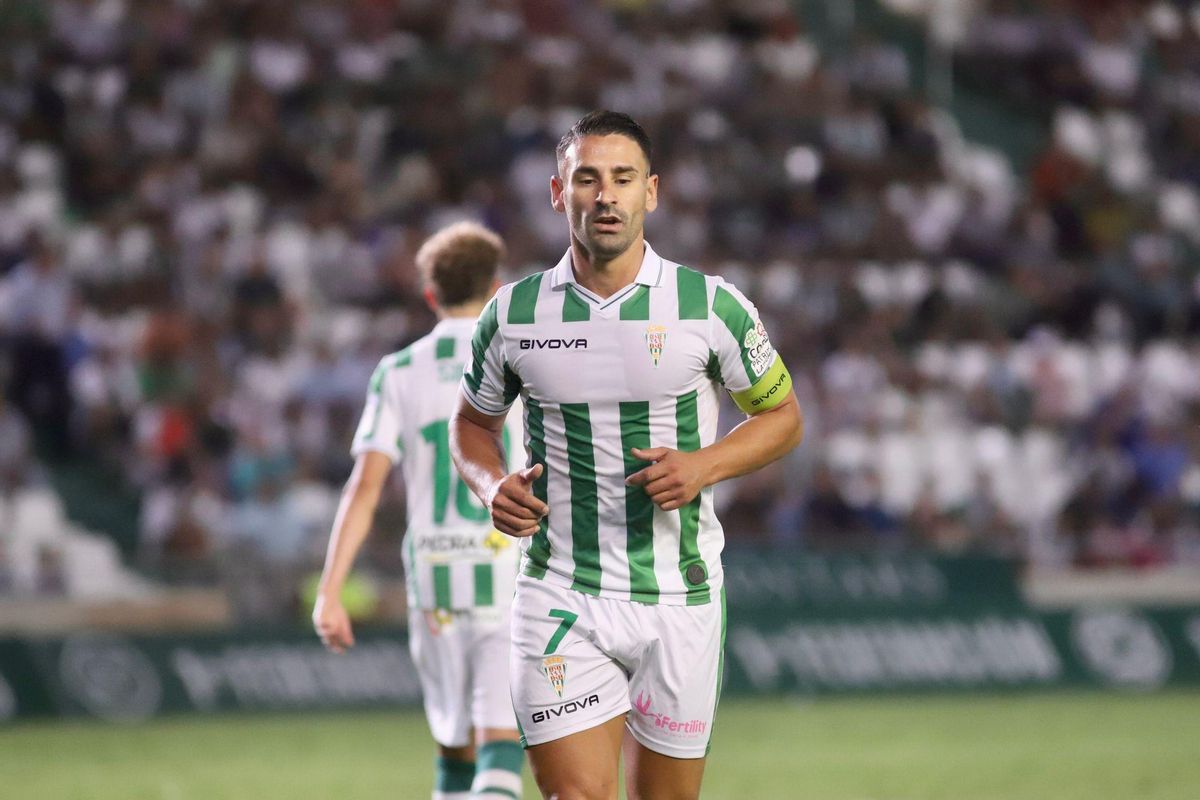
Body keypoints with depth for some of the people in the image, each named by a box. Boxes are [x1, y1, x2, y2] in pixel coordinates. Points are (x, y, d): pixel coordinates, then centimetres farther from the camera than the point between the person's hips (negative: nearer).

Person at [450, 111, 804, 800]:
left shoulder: (713, 306, -3)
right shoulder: (514, 312, 2)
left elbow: (783, 417, 8)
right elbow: (473, 424, 18)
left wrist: (704, 465, -11)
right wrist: (494, 485, -5)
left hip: (678, 596, 0)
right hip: (559, 597, 0)